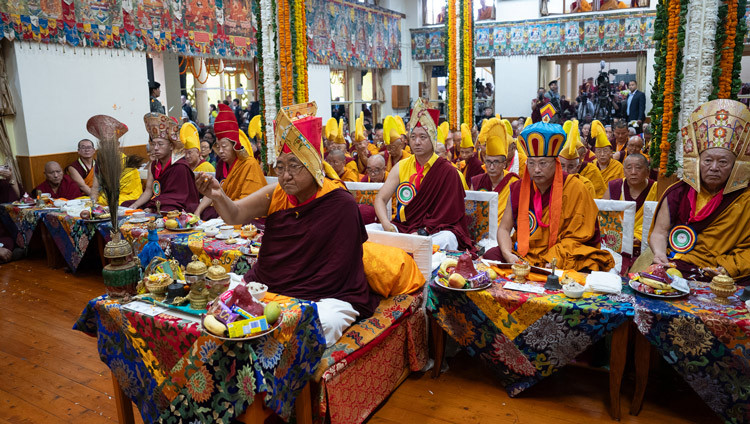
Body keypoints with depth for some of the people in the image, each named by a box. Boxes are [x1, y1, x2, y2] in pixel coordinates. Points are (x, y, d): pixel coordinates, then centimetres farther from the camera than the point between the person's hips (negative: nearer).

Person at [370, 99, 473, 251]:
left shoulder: (448, 172, -5)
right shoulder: (401, 167, 8)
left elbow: (447, 214, -8)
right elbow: (381, 198, 5)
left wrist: (421, 233, -21)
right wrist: (386, 224, -15)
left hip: (436, 230, -3)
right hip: (401, 226, 4)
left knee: (446, 239, -37)